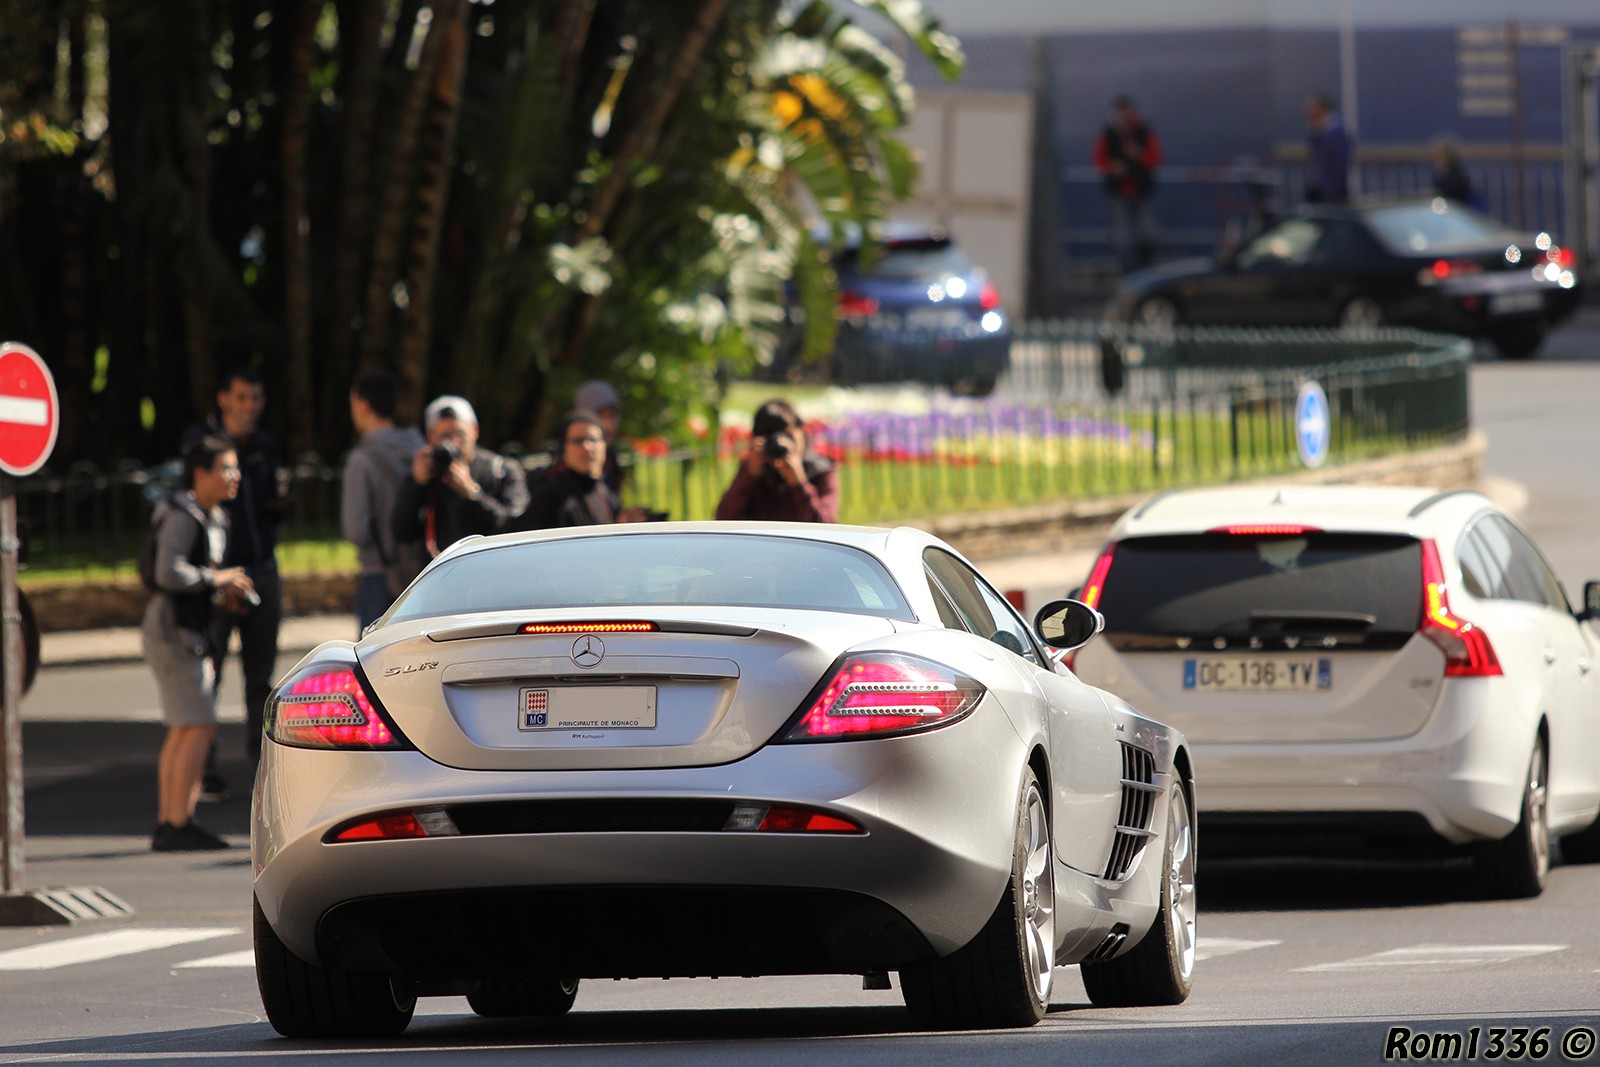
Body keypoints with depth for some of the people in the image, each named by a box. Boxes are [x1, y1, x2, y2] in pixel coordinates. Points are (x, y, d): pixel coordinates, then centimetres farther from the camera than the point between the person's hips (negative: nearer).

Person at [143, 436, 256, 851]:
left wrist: (227, 586, 8)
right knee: (199, 727, -11)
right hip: (173, 630, -10)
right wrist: (216, 580, -14)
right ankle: (179, 825, -12)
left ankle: (166, 824, 12)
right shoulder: (182, 516, -15)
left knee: (182, 732, 10)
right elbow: (170, 573, -26)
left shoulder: (213, 517, 15)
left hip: (193, 631, 10)